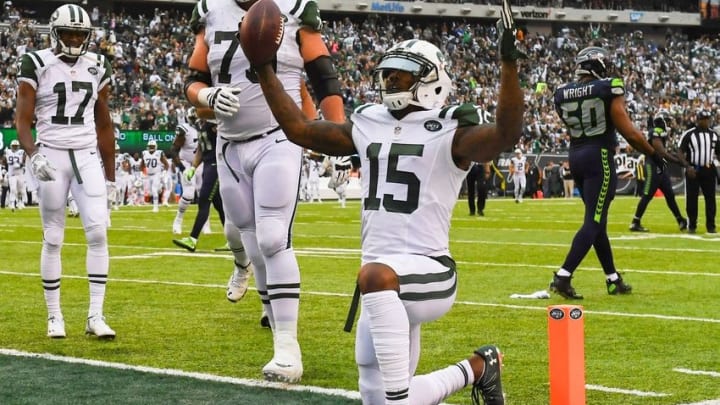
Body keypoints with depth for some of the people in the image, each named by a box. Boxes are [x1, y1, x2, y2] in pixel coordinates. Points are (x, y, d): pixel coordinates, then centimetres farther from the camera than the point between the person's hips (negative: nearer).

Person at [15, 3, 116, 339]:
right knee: (53, 239, 2)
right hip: (52, 156, -3)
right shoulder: (37, 65, -3)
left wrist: (109, 173, 14)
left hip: (88, 157, 3)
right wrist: (33, 155, -23)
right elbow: (22, 120, -5)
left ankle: (95, 316, -6)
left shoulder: (97, 67, 8)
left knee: (98, 232, -8)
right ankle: (54, 316, 11)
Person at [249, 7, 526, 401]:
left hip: (427, 270, -7)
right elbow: (299, 129, 17)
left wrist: (509, 62, -32)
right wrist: (264, 69, 13)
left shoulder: (448, 134, -5)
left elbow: (507, 133, -23)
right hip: (387, 285, 7)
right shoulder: (367, 127, 13)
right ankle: (476, 368, 26)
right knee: (377, 398, 7)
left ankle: (401, 391, -35)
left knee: (375, 275, -41)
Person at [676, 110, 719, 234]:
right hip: (693, 171, -3)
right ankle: (692, 225, 11)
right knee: (691, 198, 1)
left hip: (709, 171, 3)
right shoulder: (688, 134, -6)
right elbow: (680, 153, -7)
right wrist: (687, 166, -20)